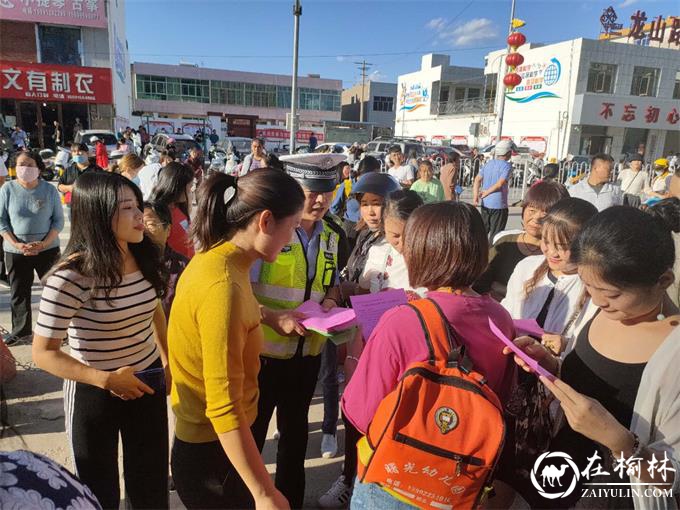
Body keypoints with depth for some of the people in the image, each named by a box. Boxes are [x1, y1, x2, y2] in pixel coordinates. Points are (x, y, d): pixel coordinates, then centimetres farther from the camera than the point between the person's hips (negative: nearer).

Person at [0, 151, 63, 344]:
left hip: (48, 249, -1)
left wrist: (44, 243, -15)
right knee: (19, 293, 12)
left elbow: (58, 220, -3)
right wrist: (16, 244, -13)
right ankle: (20, 330, 30)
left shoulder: (49, 189, -5)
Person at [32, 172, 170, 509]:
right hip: (93, 393, -4)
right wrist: (107, 380, -25)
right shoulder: (71, 276, -25)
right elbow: (43, 353, -18)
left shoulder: (144, 258, -7)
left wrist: (167, 361, 7)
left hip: (147, 382, 5)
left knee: (151, 481, 20)